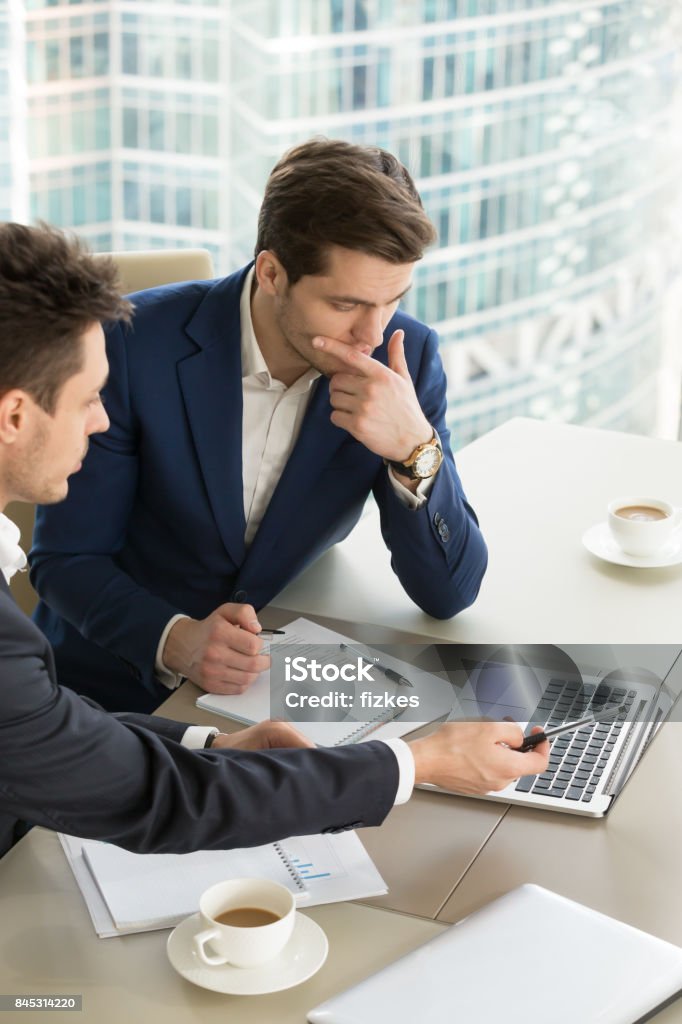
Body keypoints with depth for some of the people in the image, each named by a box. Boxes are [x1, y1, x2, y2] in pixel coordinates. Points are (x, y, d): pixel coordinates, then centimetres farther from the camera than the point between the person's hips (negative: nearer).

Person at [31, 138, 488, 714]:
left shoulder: (407, 357, -10)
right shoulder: (136, 344, -18)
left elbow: (448, 594, -9)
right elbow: (65, 559, -11)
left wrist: (415, 447, -26)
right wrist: (177, 642, -30)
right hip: (119, 688, -3)